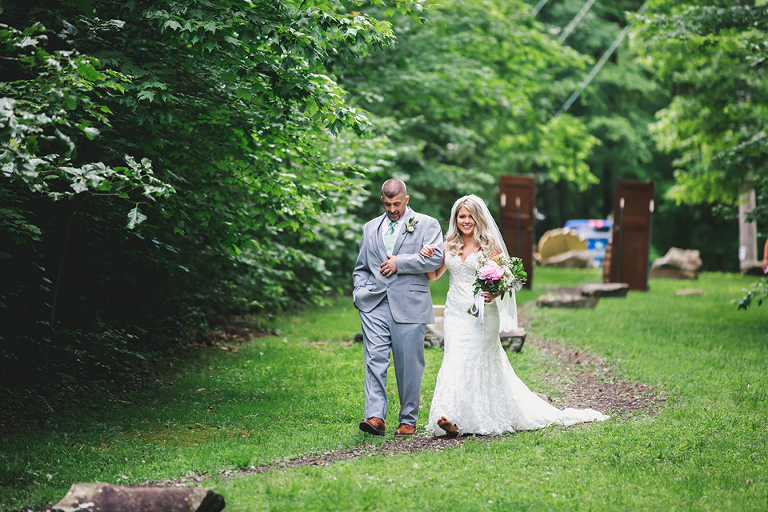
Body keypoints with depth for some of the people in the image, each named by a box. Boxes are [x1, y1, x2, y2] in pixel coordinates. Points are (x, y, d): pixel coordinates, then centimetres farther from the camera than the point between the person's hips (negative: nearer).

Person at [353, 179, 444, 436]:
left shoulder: (427, 225, 6)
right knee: (375, 359, -10)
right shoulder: (370, 228, 19)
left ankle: (408, 420, 12)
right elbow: (360, 268, 25)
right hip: (375, 305, 3)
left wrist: (399, 262, -9)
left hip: (409, 306, -3)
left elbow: (435, 258, -8)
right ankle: (375, 416, -14)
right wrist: (361, 291, 7)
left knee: (409, 364, 1)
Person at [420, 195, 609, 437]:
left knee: (477, 360, -10)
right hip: (455, 314, 3)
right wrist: (426, 257, -1)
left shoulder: (490, 246, 0)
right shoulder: (449, 246, 11)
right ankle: (450, 418, -5)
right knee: (457, 360, -5)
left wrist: (494, 294, -22)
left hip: (481, 314, -3)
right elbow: (434, 276, 18)